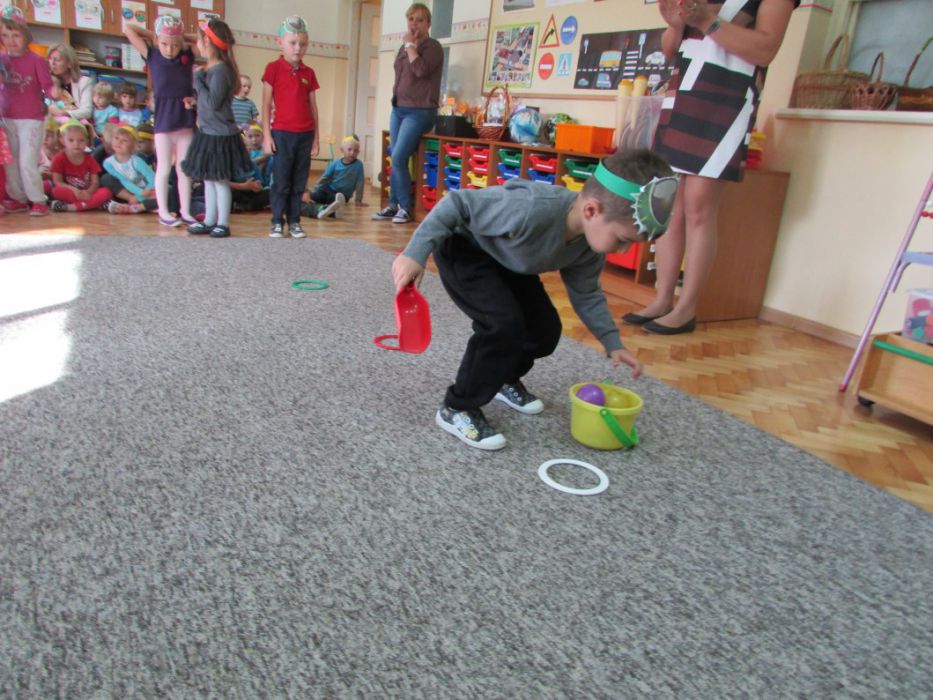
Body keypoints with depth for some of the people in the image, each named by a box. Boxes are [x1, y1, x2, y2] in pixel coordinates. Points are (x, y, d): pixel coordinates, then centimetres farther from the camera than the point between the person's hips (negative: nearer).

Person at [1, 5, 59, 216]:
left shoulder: (36, 60, -9)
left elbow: (48, 86, -14)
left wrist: (54, 93, -34)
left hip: (31, 119, -5)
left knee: (27, 162, -8)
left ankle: (38, 200, 5)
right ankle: (18, 198, 23)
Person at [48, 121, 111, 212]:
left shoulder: (89, 159, 4)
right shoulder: (59, 158, -3)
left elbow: (95, 182, -2)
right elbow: (57, 182, -10)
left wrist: (88, 192, -25)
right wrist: (74, 190, -29)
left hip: (86, 193, 2)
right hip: (69, 193, -2)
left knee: (105, 192, -27)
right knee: (58, 191, -35)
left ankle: (71, 207, -35)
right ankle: (94, 203, -35)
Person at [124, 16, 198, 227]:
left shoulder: (188, 54, 4)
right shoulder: (152, 55, 0)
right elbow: (127, 29, -1)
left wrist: (182, 37, 4)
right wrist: (152, 35, 6)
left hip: (186, 118, 2)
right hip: (163, 120, -2)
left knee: (184, 169, 7)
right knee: (164, 169, 4)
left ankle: (185, 212, 13)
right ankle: (163, 212, 12)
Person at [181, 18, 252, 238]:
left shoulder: (221, 70, -17)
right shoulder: (209, 69, 10)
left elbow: (213, 102, -21)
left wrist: (198, 80, -14)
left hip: (220, 136, -9)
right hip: (208, 133, 9)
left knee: (220, 180, -1)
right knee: (208, 179, 14)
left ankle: (223, 224, 9)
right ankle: (209, 221, 23)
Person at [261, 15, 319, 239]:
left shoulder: (309, 73, 9)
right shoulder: (273, 68, -1)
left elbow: (313, 107, 12)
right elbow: (267, 104, -2)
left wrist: (315, 137, 8)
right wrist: (266, 135, -7)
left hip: (305, 135, 3)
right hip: (282, 134, -3)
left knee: (299, 183, 7)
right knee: (281, 182, 0)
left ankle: (294, 221, 16)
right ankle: (277, 222, 9)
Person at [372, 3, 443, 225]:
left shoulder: (433, 46, -6)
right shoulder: (404, 47, 16)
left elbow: (421, 70, -23)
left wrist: (410, 45, -12)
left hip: (419, 112, -7)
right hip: (398, 109, 7)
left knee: (398, 158, -16)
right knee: (395, 160, 5)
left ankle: (405, 208, -5)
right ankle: (394, 205, 12)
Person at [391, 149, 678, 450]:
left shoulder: (591, 246, -16)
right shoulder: (531, 210, -42)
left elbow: (586, 293, 3)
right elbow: (456, 204, -33)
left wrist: (612, 343, -4)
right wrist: (415, 254, -33)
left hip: (503, 259, 8)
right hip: (463, 248, -7)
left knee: (545, 329, 1)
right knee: (505, 323, -25)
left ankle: (503, 378, 30)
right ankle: (457, 408, -8)